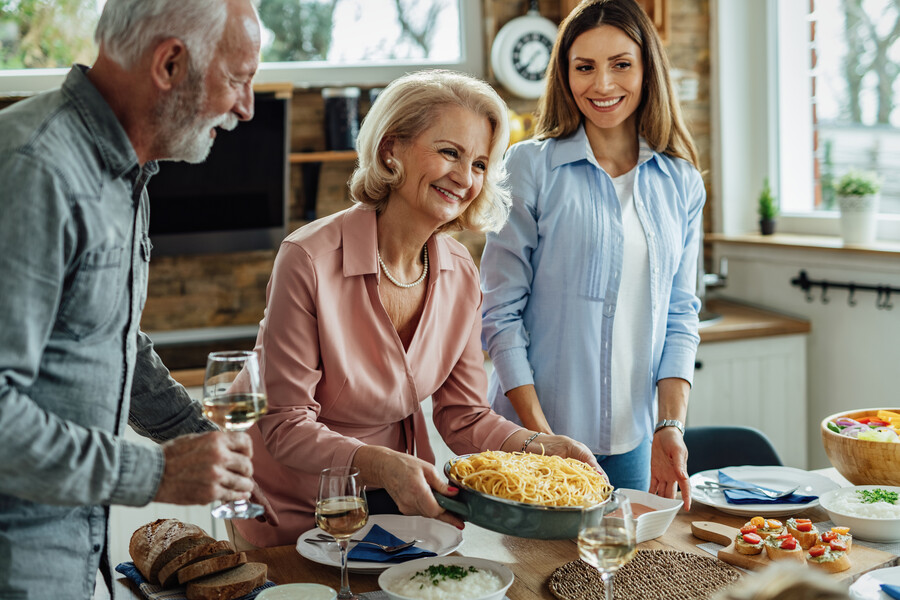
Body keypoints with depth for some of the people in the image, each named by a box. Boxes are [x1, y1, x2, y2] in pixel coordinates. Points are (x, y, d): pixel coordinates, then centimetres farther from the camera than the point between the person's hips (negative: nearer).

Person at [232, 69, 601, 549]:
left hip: (398, 502, 5)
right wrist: (380, 464, -38)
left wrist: (537, 446, -20)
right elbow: (286, 425, -23)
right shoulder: (309, 259, -26)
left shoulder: (459, 274, -8)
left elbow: (463, 416, -2)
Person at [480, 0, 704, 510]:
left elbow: (680, 316, 6)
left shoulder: (681, 183, 5)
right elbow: (501, 311, -8)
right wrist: (541, 438, -13)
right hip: (536, 434, -3)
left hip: (633, 442, 4)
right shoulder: (532, 167, -7)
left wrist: (670, 426, -7)